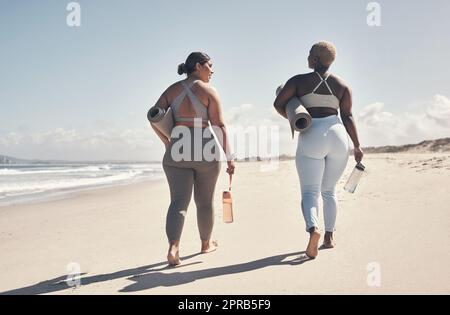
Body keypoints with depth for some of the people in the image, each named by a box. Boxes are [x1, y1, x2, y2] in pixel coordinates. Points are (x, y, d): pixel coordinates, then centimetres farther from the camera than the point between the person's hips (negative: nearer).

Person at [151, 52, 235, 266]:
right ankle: (206, 243, 32)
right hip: (206, 152, -2)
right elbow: (219, 126, -9)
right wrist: (229, 157, -5)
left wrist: (167, 143, 10)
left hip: (177, 152, 3)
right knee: (205, 201, 15)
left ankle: (173, 247, -22)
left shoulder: (172, 90, 9)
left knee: (179, 202, -2)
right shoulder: (209, 91, -3)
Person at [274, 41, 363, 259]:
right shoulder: (342, 85, 8)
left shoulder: (299, 81, 2)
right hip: (337, 137, 3)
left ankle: (313, 229, -29)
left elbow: (278, 104, -1)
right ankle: (329, 236, 16)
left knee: (309, 192, -1)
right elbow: (347, 117, 2)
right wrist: (357, 146, 5)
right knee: (329, 190, 18)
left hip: (311, 140, -3)